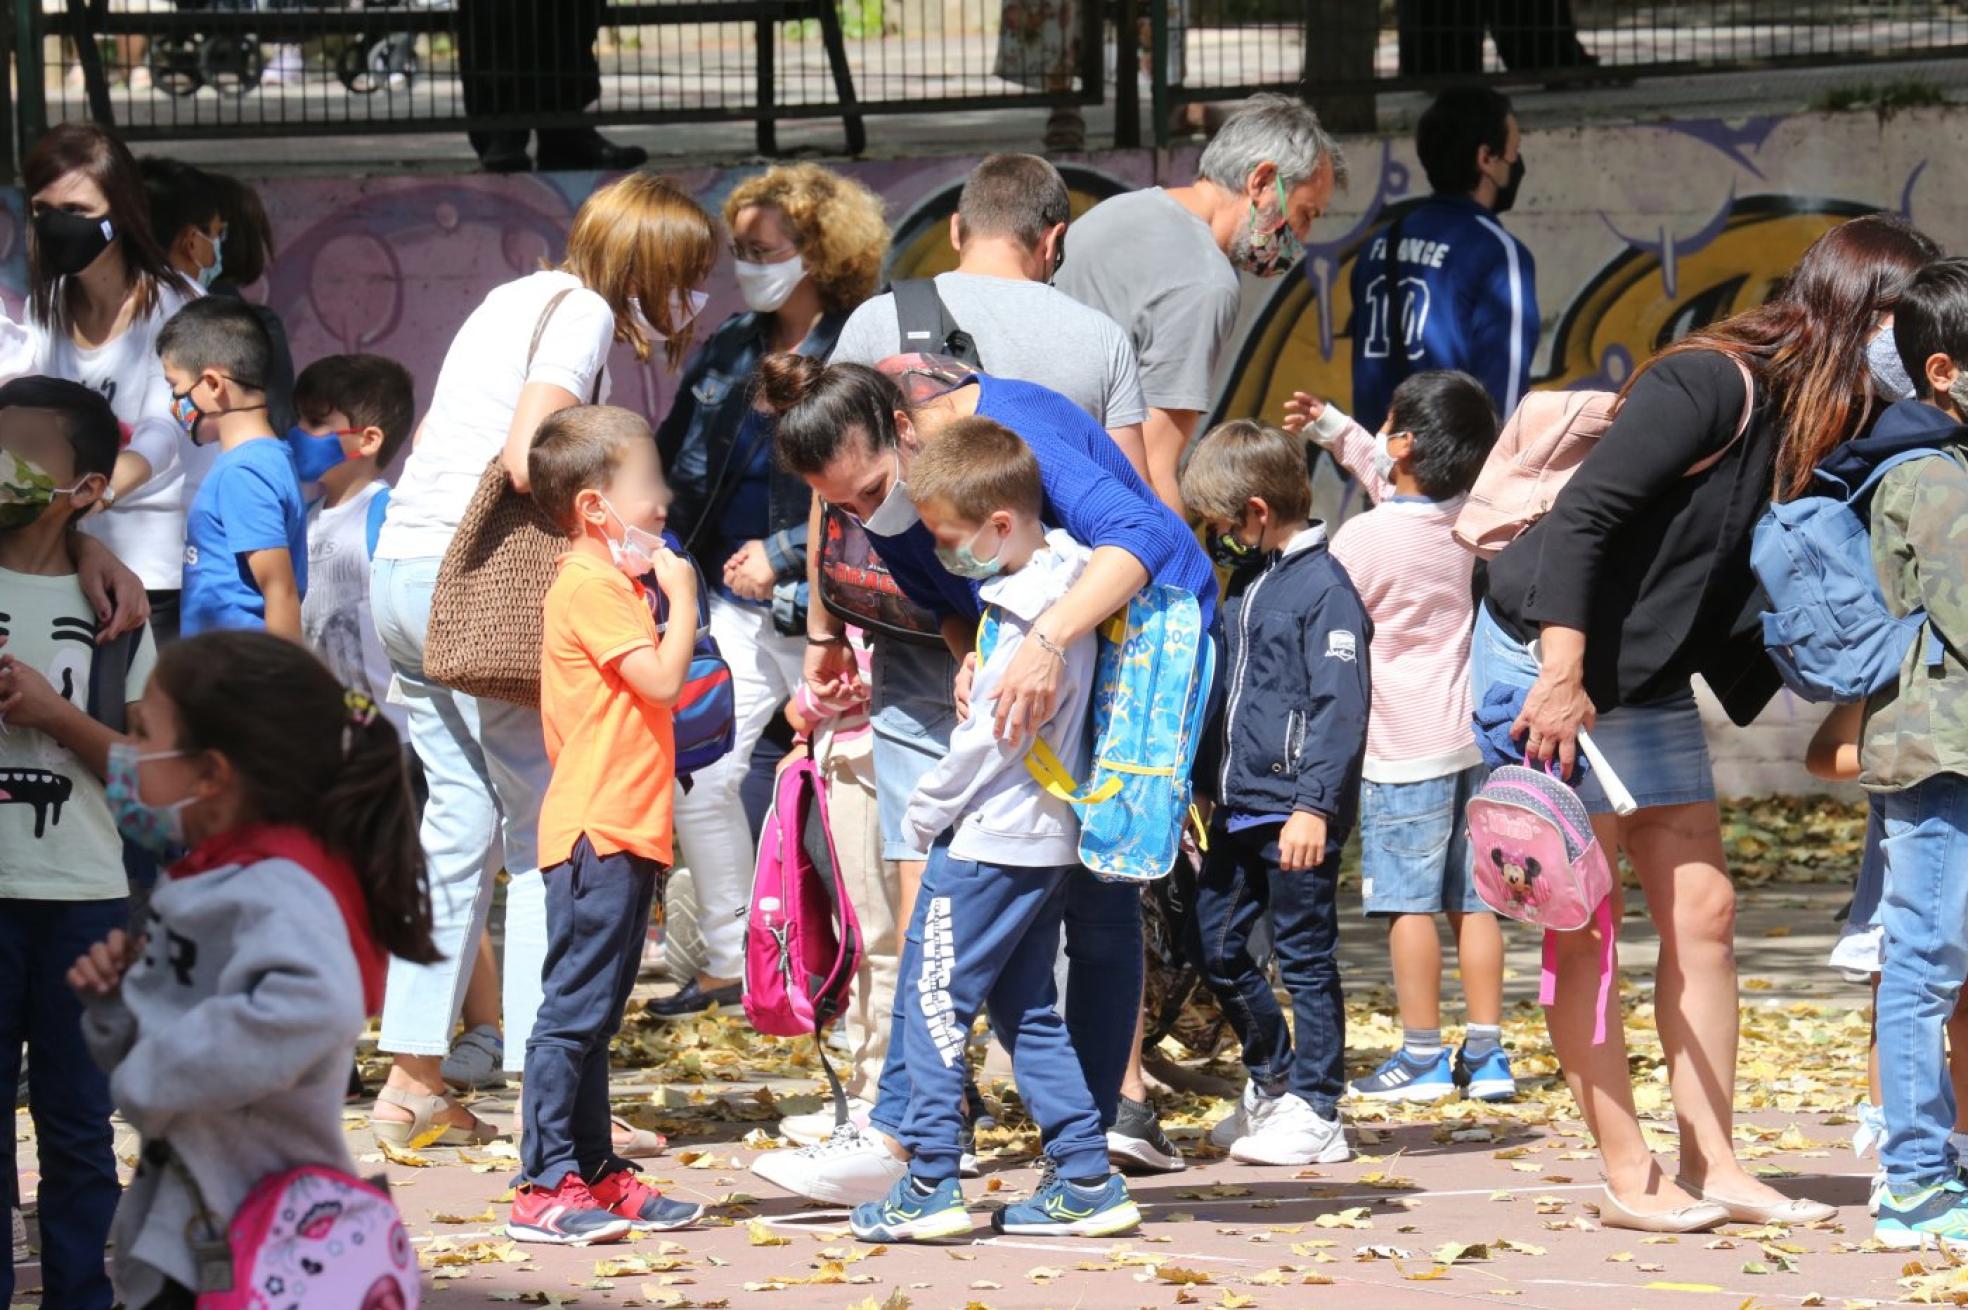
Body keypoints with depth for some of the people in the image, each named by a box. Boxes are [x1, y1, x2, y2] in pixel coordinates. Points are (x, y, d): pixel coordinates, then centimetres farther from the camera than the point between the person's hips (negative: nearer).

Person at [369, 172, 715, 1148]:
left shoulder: (517, 299, 22)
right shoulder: (582, 312, -6)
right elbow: (525, 459, -19)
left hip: (402, 574, 9)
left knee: (459, 817, 14)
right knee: (549, 828, -5)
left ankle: (413, 1077, 15)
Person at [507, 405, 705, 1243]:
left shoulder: (608, 581, 20)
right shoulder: (594, 585, -12)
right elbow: (662, 680, -20)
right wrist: (680, 599, -10)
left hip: (619, 835, 11)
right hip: (599, 832, -11)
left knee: (593, 1015, 13)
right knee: (574, 1009, -11)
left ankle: (595, 1174, 18)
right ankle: (546, 1186, -12)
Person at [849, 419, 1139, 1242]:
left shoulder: (1031, 618, -21)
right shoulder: (1059, 577, 8)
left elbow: (989, 737, -19)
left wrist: (925, 813, -7)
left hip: (991, 841, -10)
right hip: (1045, 840, 10)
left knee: (934, 998, -5)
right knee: (1026, 1010, 14)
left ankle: (929, 1185, -5)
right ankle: (1084, 1182, 13)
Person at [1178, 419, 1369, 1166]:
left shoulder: (1324, 590, -13)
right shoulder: (1245, 587, 16)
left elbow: (1341, 708, -18)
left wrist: (1315, 805, -24)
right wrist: (1199, 785, 25)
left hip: (1297, 818, -9)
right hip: (1240, 809, 9)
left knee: (1305, 957, -3)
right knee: (1213, 947, 12)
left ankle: (1315, 1113, 2)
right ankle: (1271, 1079, 28)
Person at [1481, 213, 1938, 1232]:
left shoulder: (1821, 430, 5)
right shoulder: (1714, 386, -22)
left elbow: (1748, 610, 9)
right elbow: (1582, 517, -25)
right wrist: (1563, 675, -29)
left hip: (1647, 684, 9)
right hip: (1546, 661, -9)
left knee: (1703, 914, 7)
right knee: (1583, 928, -3)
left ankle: (1713, 1167, 11)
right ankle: (1629, 1179, 0)